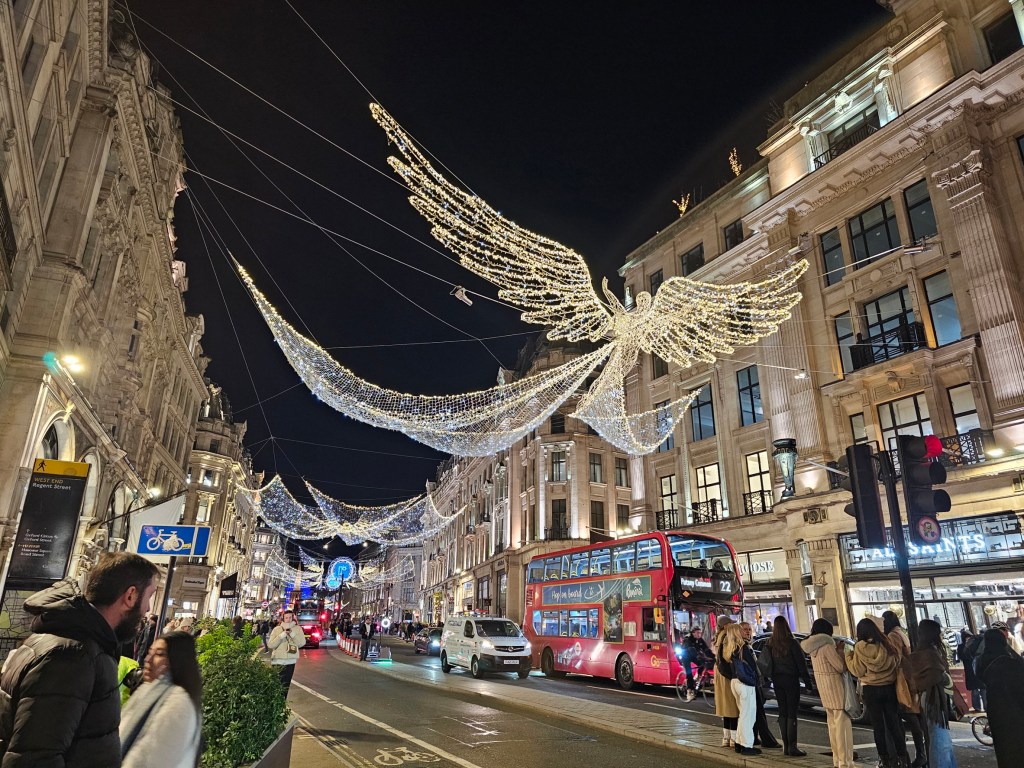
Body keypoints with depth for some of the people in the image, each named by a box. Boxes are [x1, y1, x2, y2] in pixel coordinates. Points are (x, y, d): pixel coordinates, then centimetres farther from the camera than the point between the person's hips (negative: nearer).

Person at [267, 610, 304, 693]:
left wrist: (292, 634, -18)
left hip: (290, 662, 1)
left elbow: (302, 643, -8)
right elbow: (270, 645, -9)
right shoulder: (277, 629, 0)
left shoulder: (297, 629, 3)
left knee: (286, 686, 10)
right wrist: (282, 635, -18)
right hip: (277, 661, -1)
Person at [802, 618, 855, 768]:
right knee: (842, 723, -4)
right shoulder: (826, 645, -18)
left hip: (823, 686, 9)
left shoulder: (813, 646, 8)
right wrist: (840, 650, -2)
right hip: (834, 684, -9)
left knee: (832, 722, 17)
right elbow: (841, 667, -15)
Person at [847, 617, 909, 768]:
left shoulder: (860, 647, -15)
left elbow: (857, 671, -10)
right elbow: (896, 662, 5)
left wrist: (848, 656, 1)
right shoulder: (886, 643, -5)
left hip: (871, 690, -3)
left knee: (878, 724, 7)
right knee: (893, 721, 14)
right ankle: (902, 755, 18)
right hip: (889, 687, 3)